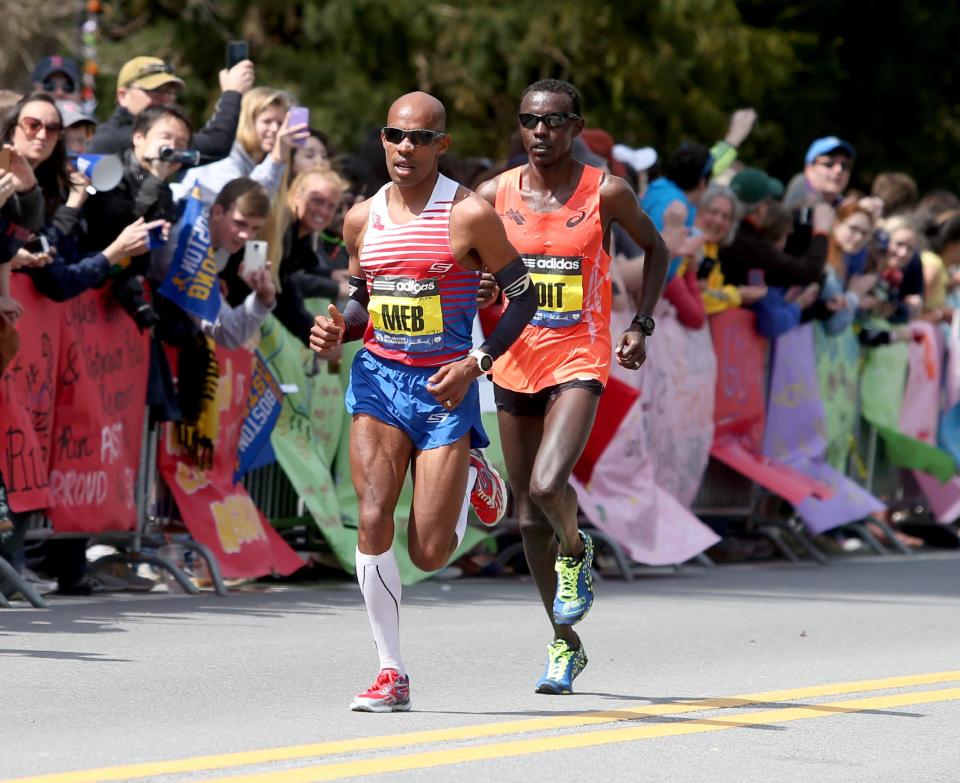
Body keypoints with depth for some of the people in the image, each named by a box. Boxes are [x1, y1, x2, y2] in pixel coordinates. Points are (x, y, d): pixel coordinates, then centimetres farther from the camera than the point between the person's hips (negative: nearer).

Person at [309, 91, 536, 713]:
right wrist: (338, 329, -2)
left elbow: (523, 294, -2)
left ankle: (472, 477, 31)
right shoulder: (362, 219, 6)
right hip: (378, 378, 3)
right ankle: (391, 674, -4)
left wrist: (476, 363, -13)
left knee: (430, 554, -5)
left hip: (445, 386, -3)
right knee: (373, 518, -16)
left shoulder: (469, 214, -8)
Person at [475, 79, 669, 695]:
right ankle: (565, 643, 24)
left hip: (579, 360, -4)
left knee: (547, 487, -25)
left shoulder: (606, 193, -6)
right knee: (529, 517, 8)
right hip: (515, 362, 4)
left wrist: (641, 326, 2)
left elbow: (655, 248, 11)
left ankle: (576, 551, 10)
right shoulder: (495, 195, 0)